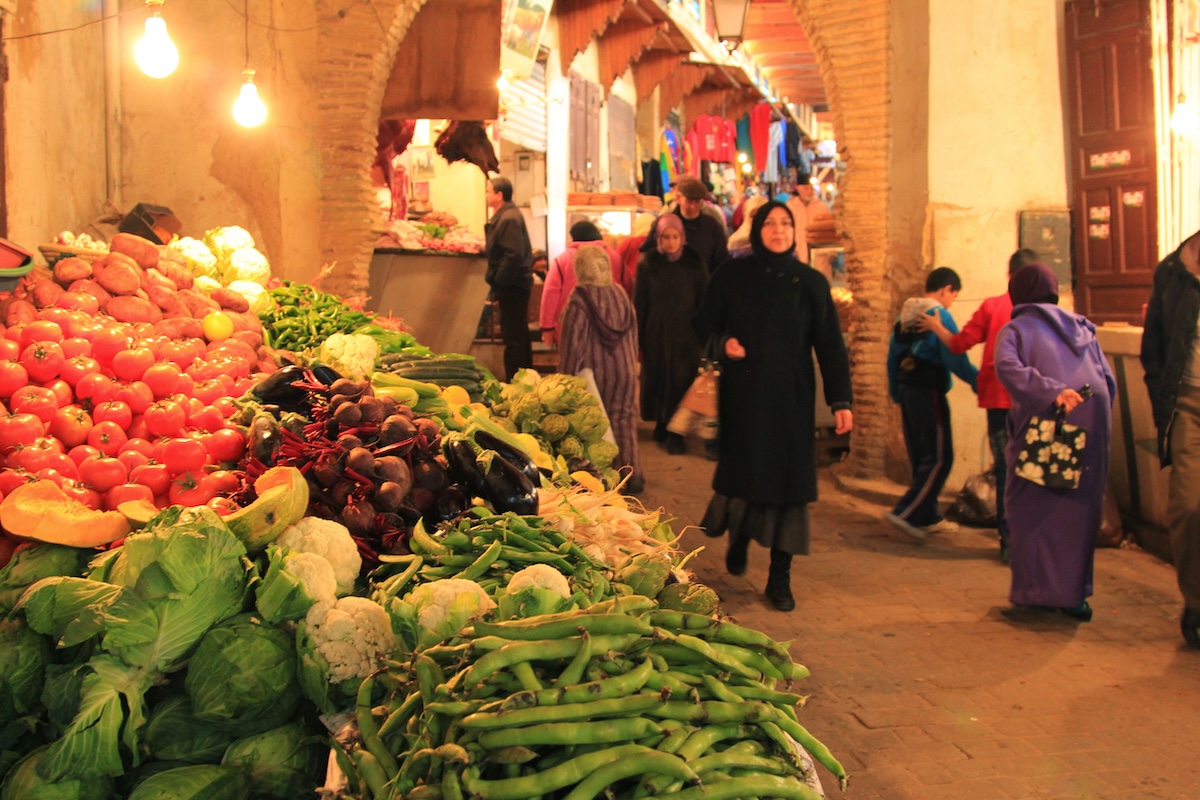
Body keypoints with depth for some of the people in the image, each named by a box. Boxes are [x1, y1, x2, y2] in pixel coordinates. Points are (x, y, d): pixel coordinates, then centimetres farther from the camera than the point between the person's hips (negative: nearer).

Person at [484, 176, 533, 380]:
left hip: (512, 287, -11)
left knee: (513, 337, -6)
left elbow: (513, 256, -26)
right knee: (520, 335, 18)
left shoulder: (509, 219, -18)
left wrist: (498, 283, -21)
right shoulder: (508, 215, 15)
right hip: (515, 285, 11)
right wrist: (498, 285, 17)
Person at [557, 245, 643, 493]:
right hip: (624, 371, 4)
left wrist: (566, 378, -8)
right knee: (624, 420, 13)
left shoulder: (579, 300, -14)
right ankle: (632, 475, 14)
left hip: (594, 371, -4)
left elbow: (573, 344, -14)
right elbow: (634, 336, 10)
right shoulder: (621, 295, 2)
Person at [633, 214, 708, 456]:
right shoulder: (647, 264, -1)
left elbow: (704, 300, 0)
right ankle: (661, 422, 28)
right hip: (656, 333, 1)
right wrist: (638, 337, -1)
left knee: (681, 381, -1)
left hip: (686, 333, -1)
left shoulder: (693, 263, -1)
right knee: (657, 378, 9)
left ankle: (676, 432, 9)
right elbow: (640, 304, 0)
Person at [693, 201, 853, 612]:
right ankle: (739, 535, 35)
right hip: (743, 394, 0)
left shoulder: (811, 282, 3)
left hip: (791, 397, 1)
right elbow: (705, 323, 10)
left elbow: (830, 344, 2)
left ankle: (780, 578, 11)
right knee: (743, 471, 1)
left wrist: (840, 401, -5)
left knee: (788, 482, 0)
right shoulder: (733, 275, 3)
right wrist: (724, 341, -12)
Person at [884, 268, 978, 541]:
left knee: (921, 458, 14)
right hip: (929, 393, -8)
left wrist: (896, 394, 22)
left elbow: (892, 358, 15)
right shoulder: (940, 315, -12)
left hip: (907, 392, 8)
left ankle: (928, 517, 21)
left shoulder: (904, 315, 11)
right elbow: (955, 360, -17)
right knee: (939, 459, -2)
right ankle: (906, 513, -8)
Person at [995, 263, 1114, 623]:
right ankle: (1076, 595, 17)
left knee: (1032, 506, 3)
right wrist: (1096, 422, 17)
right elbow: (1109, 381, 15)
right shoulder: (1082, 327, 22)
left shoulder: (1016, 329, 8)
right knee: (1081, 507, 11)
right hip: (1093, 426, 5)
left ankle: (1036, 595, 2)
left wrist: (1051, 391, -21)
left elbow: (1007, 367, -15)